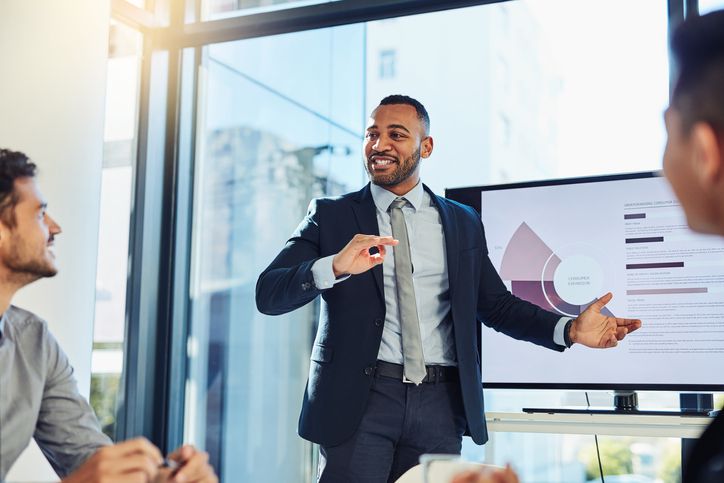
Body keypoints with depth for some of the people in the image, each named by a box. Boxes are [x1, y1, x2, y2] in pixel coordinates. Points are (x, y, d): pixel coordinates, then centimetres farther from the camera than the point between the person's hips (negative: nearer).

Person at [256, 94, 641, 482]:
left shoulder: (464, 223, 12)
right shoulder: (331, 216, 5)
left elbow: (497, 305, 13)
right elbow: (268, 294, -5)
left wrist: (570, 330, -3)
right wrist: (335, 266, -24)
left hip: (440, 406, 2)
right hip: (357, 399, -2)